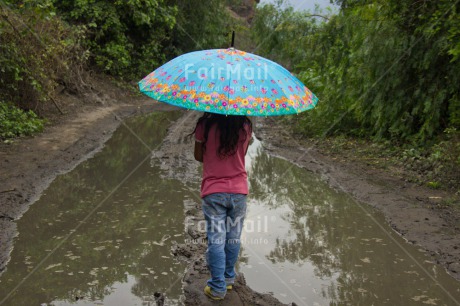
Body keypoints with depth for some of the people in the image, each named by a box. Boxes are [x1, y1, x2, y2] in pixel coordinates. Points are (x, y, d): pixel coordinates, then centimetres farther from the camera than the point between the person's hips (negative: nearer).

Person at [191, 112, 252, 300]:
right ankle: (229, 278, 30)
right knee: (233, 238, 15)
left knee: (216, 240, 6)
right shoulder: (245, 126, -4)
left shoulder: (205, 125, -11)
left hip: (213, 193, -2)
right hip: (238, 191, 2)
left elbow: (198, 156, 1)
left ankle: (218, 288, 12)